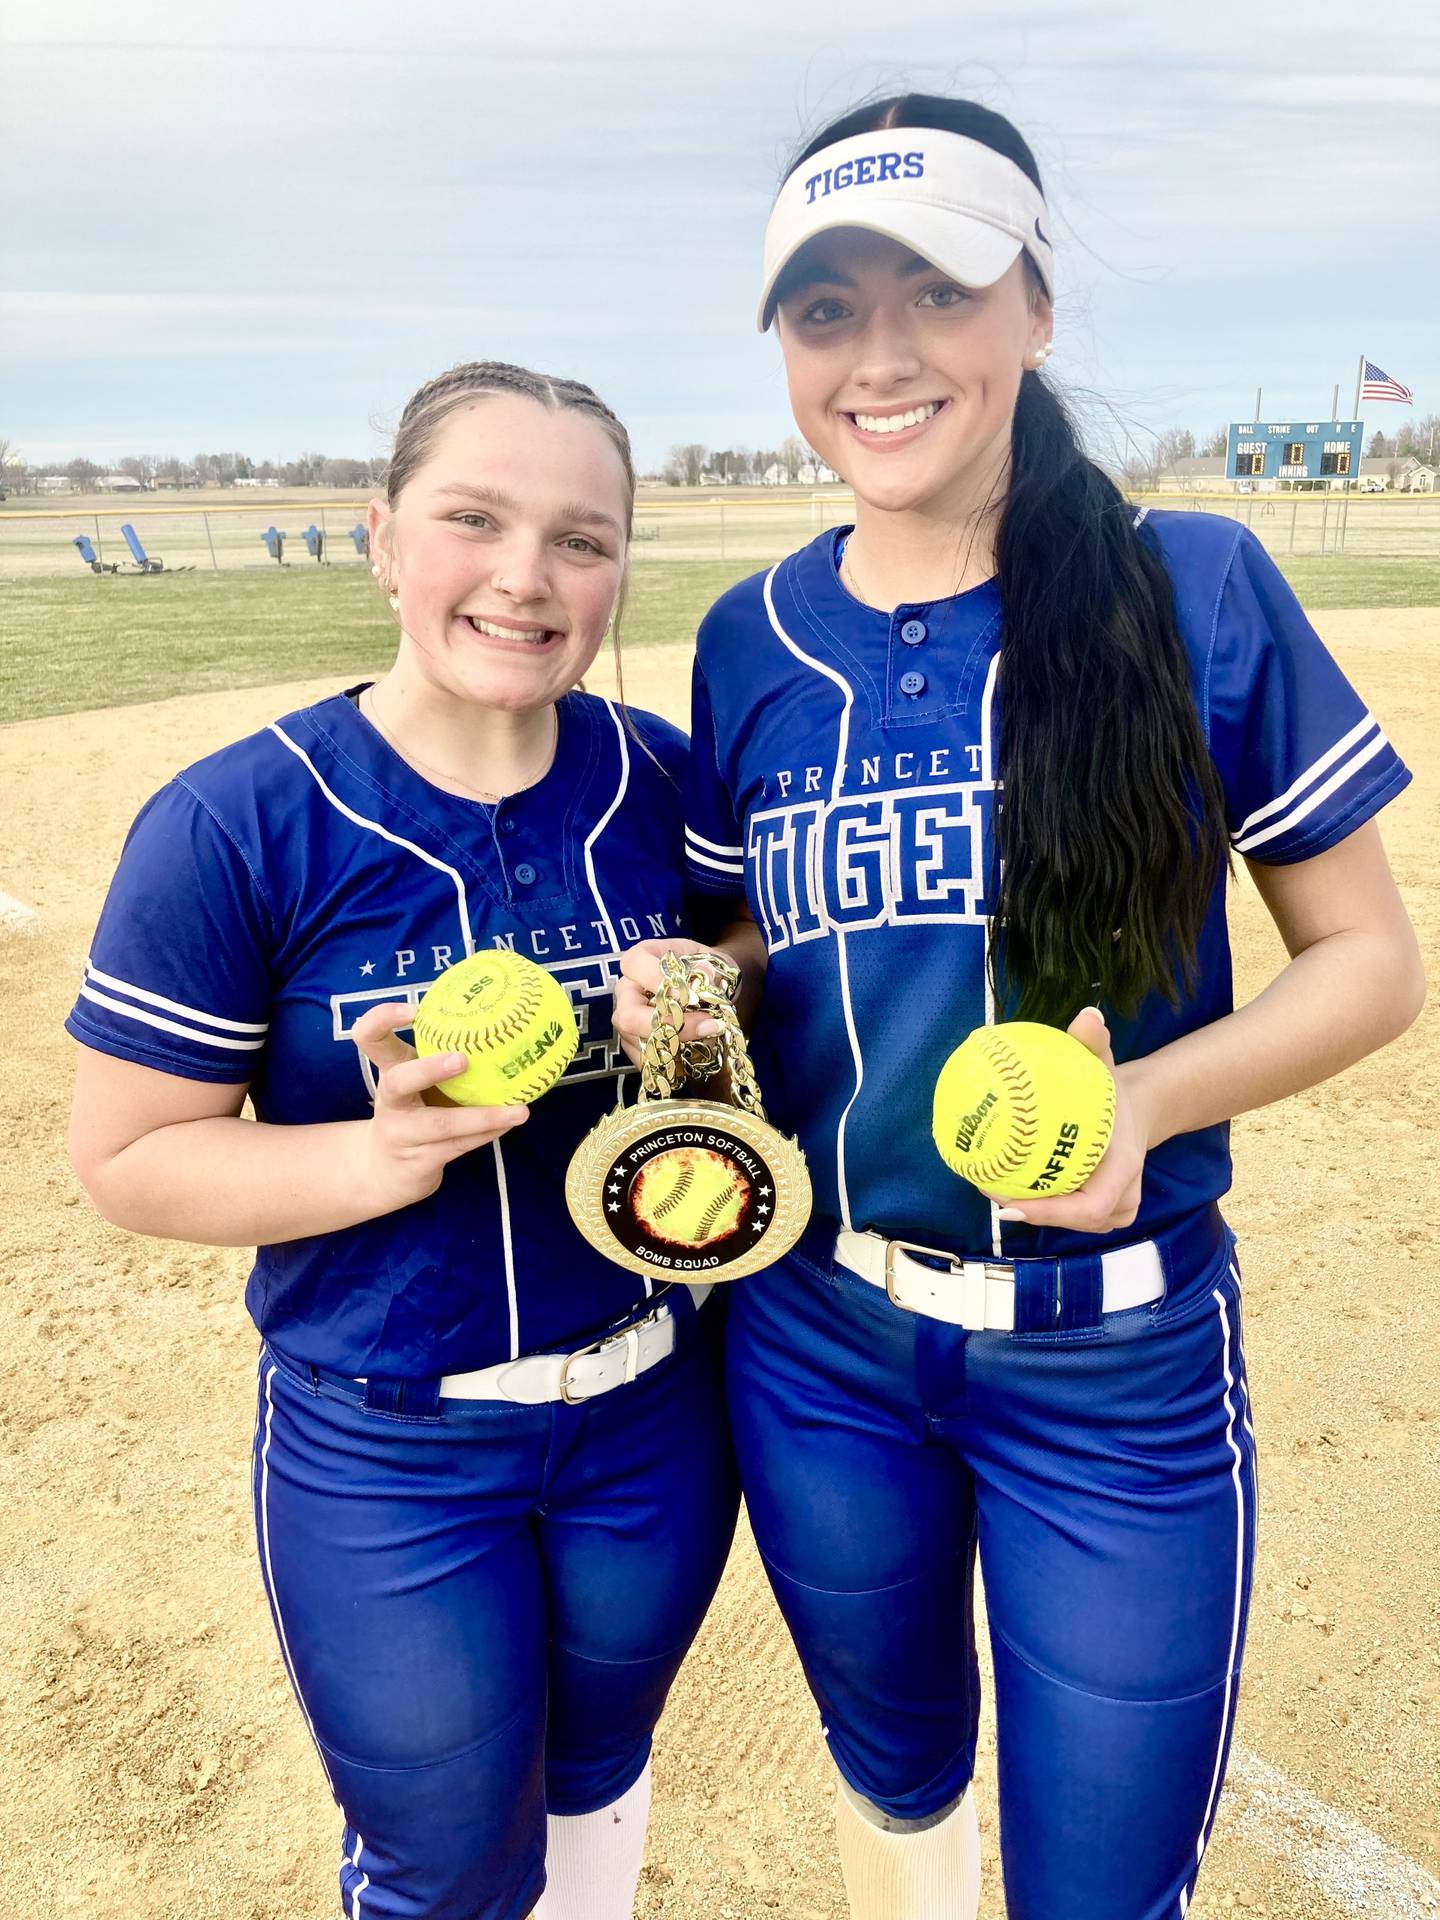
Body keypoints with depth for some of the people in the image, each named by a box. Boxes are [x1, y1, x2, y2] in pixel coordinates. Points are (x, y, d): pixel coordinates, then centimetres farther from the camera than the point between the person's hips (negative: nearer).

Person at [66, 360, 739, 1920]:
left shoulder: (661, 781, -7)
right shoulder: (235, 825, -18)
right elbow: (126, 1157, -13)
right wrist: (386, 1153, -28)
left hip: (650, 1409, 4)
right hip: (388, 1453, -3)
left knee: (596, 1781, 28)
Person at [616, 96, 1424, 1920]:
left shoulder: (1198, 591, -12)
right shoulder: (750, 642, -2)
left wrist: (1152, 1099, -23)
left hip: (1116, 1356, -2)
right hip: (815, 1334, 3)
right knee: (891, 1768, 27)